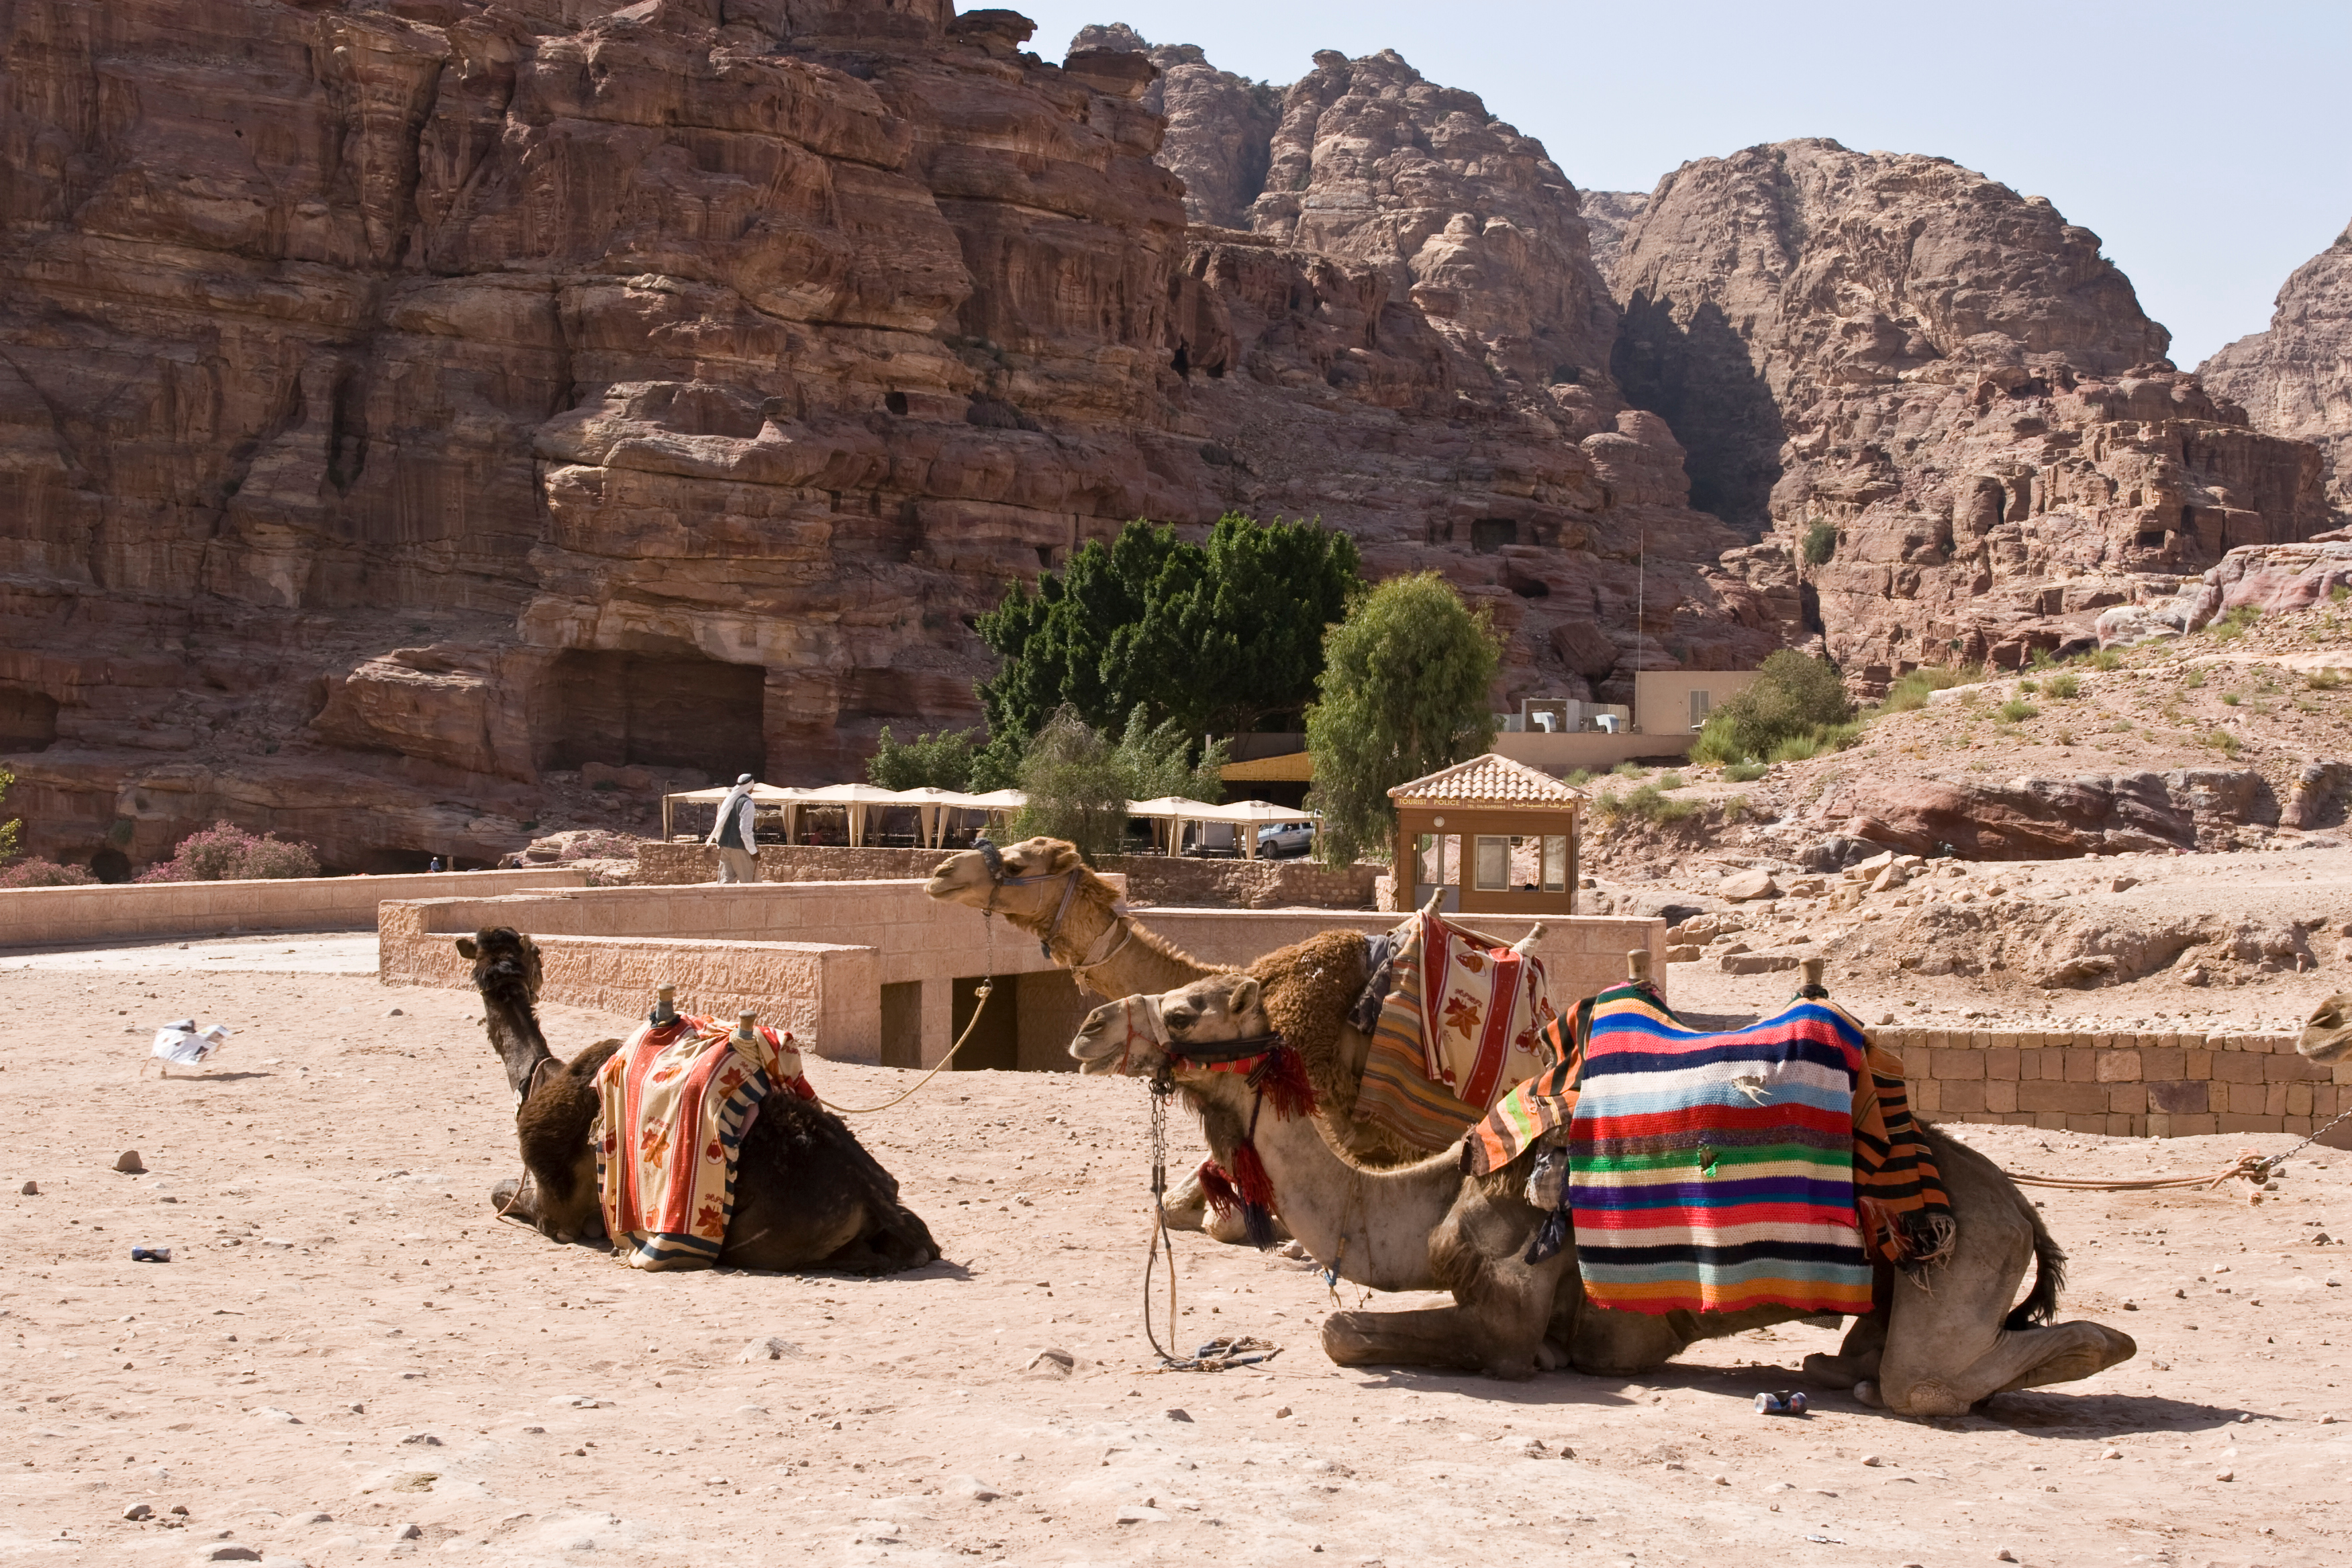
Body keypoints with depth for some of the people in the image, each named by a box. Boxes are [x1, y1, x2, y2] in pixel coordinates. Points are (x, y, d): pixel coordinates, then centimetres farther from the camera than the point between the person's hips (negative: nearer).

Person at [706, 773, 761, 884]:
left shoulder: (728, 800, 10)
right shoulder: (747, 803, -13)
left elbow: (720, 824, 15)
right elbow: (745, 830, -18)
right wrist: (753, 851, -13)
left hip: (724, 846, 7)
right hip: (740, 848, -7)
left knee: (727, 879, 7)